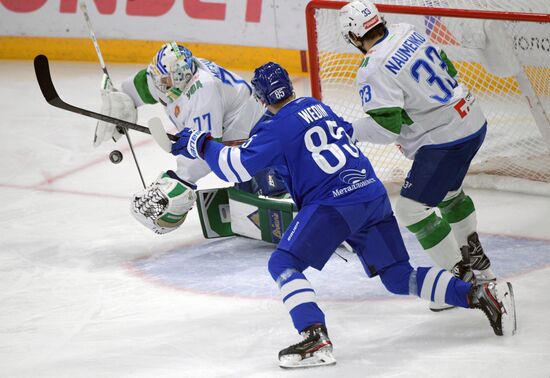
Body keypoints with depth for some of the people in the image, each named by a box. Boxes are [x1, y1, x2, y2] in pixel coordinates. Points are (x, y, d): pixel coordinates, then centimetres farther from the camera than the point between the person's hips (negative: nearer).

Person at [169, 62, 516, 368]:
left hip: (333, 204, -8)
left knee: (284, 264, -5)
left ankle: (316, 339, -23)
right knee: (399, 277, 14)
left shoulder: (278, 128, -5)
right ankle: (480, 293, 2)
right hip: (374, 195, 8)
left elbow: (237, 167, -10)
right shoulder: (318, 106, 17)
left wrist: (201, 145, 4)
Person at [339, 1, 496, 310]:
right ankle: (477, 260, 45)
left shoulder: (374, 71, -21)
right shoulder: (408, 33, 3)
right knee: (448, 191, 32)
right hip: (473, 122, 9)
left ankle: (462, 277, 1)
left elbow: (386, 127, -22)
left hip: (445, 140, -9)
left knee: (411, 209, -1)